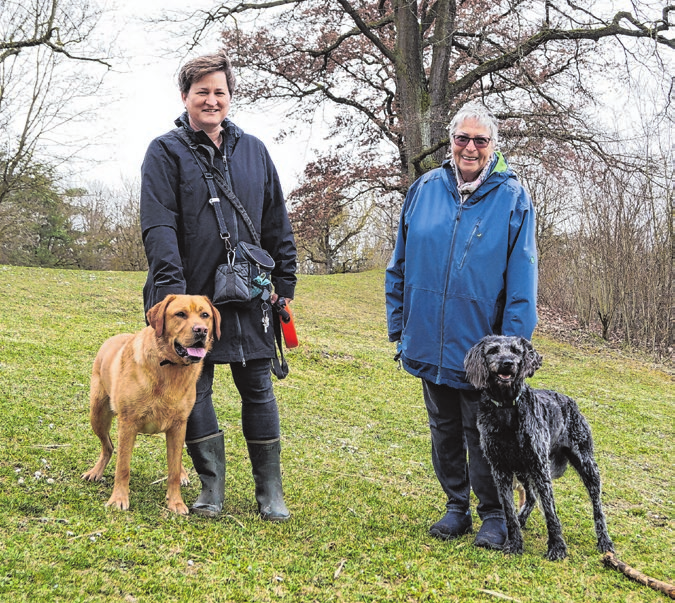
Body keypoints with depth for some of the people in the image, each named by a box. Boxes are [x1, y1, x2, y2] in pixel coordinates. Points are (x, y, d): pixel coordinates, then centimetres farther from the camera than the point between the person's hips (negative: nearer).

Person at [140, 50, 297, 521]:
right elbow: (159, 228, -10)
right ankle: (212, 487, 18)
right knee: (194, 389, 4)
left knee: (258, 389, 7)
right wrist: (172, 288, -19)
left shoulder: (253, 151, 11)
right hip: (192, 293, -2)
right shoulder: (166, 152, 0)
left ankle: (270, 491, 17)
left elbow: (277, 224, 14)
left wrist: (284, 283, 9)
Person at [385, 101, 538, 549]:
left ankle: (494, 516, 22)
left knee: (482, 435, 6)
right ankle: (456, 507, 31)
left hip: (480, 345, -4)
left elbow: (521, 279, -8)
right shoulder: (425, 189, 3)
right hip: (429, 340, 4)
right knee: (444, 429, 16)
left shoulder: (512, 198, -6)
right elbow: (401, 265, 10)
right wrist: (398, 325, 9)